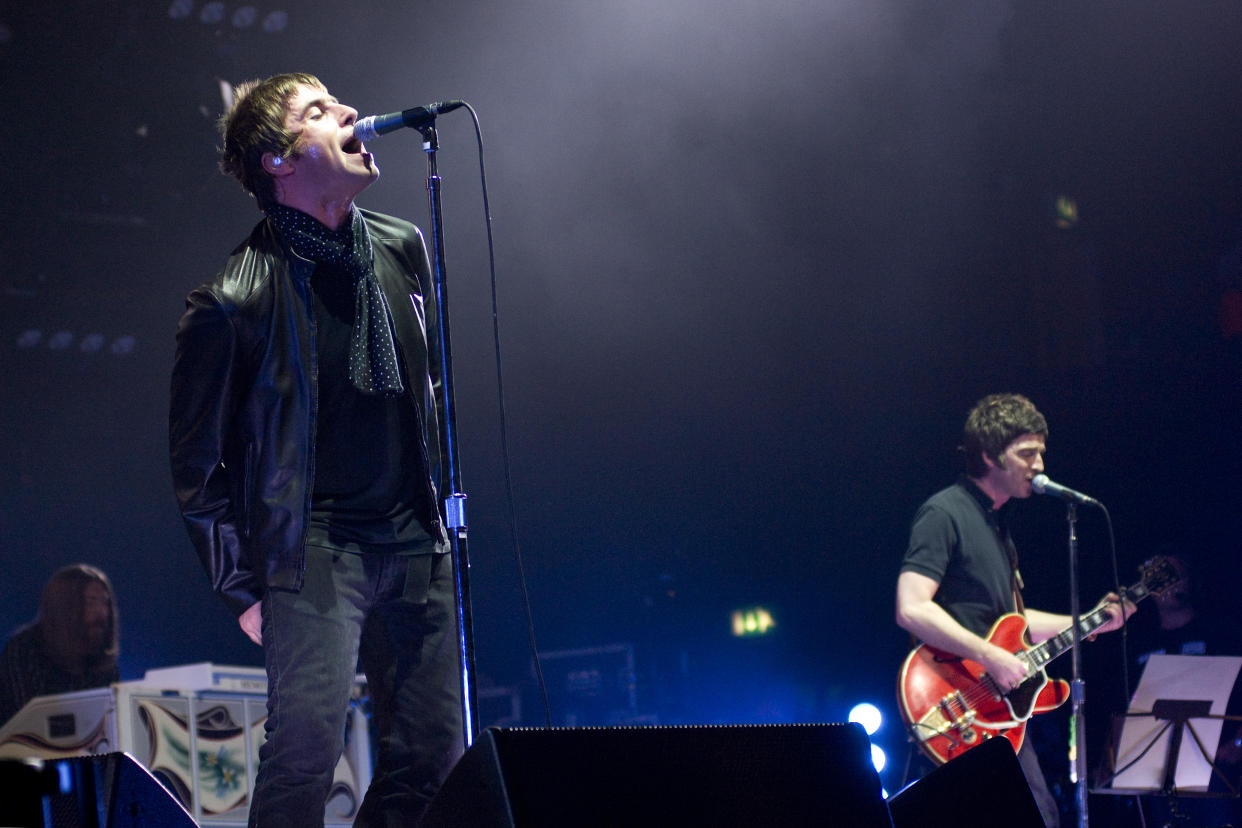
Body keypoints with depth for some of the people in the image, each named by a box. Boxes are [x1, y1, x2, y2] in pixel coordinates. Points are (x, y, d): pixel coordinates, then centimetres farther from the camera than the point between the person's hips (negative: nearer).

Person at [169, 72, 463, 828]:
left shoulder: (404, 249, 7)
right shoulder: (236, 299, -12)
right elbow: (197, 461, -3)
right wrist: (243, 588, -3)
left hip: (417, 539, 6)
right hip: (316, 545, -6)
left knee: (434, 757, 3)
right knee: (307, 744, -19)